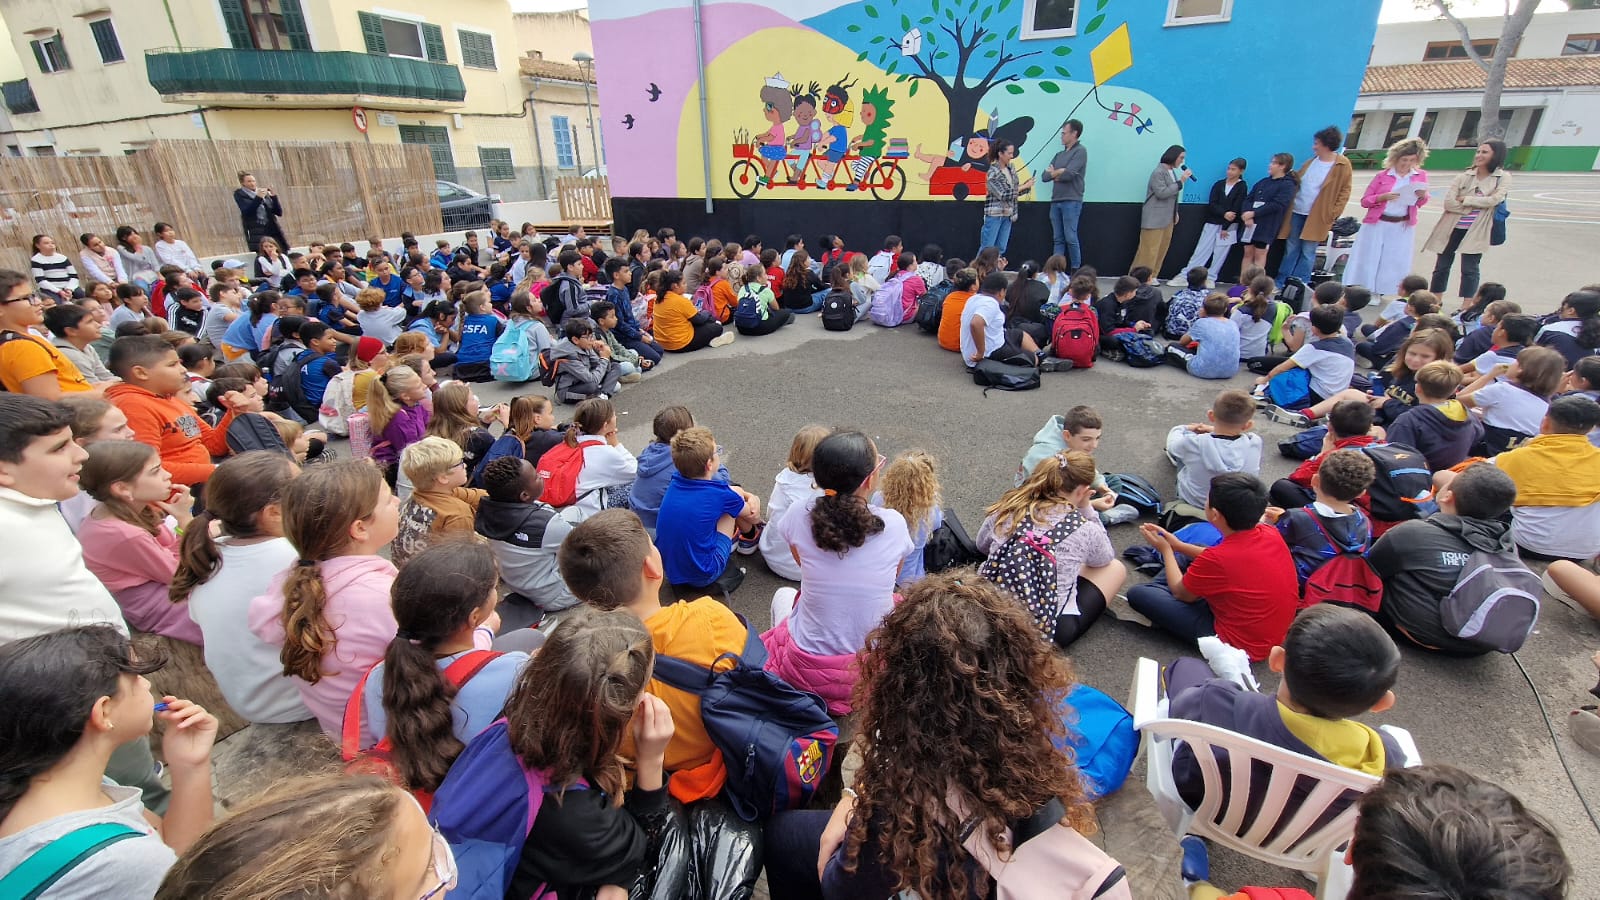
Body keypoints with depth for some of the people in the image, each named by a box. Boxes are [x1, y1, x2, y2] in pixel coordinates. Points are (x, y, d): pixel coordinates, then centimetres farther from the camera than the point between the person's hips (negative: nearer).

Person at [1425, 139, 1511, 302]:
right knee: (1442, 266, 7)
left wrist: (1465, 199, -12)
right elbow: (1448, 203, -7)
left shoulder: (1503, 178, 0)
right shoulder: (1464, 177, 2)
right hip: (1452, 228, 2)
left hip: (1476, 231, -2)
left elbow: (1494, 200, -14)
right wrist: (1475, 206, -11)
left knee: (1469, 269, -1)